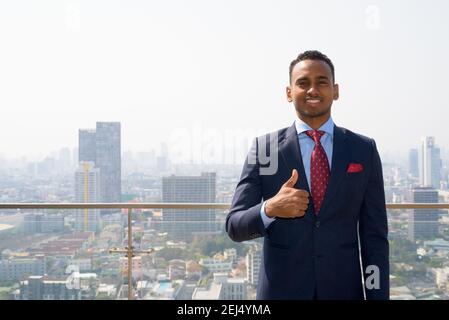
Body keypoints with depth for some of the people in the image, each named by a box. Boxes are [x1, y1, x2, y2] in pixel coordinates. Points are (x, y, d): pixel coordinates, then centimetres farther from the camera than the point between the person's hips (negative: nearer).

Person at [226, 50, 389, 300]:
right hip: (281, 289, -1)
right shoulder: (263, 148, -4)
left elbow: (375, 235, 0)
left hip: (344, 288, 1)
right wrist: (269, 209, -24)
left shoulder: (364, 150, -1)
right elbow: (234, 226, -5)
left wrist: (378, 295, -5)